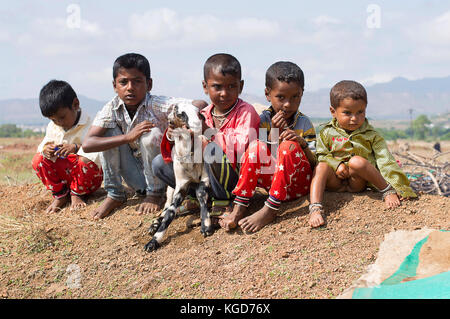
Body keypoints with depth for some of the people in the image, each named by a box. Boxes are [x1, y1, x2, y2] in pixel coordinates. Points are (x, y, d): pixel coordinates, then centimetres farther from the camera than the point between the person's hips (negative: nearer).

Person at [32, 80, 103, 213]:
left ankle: (76, 194, -8)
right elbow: (44, 144, 8)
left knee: (85, 161, -38)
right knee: (38, 159, -16)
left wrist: (76, 148, -42)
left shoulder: (89, 126, -17)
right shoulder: (52, 127, 5)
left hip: (89, 177, -5)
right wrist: (45, 149, -18)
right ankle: (60, 194, -3)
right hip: (61, 171, 5)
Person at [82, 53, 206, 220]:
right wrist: (127, 137, -36)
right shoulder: (112, 109, -13)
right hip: (137, 177, 3)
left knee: (151, 134, -29)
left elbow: (200, 105, -30)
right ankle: (115, 194, -1)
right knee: (109, 131, -16)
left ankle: (156, 193, -6)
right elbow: (87, 145, -25)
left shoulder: (157, 105, -21)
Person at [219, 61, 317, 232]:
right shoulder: (264, 119, 2)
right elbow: (259, 155, -3)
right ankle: (239, 207, -28)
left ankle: (270, 209, -31)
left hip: (299, 181, -1)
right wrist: (273, 133, -16)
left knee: (289, 146, -29)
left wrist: (302, 143, -22)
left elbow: (315, 163, -3)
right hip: (270, 177, 2)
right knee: (257, 145, -24)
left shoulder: (304, 123, -1)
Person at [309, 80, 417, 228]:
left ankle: (386, 190, -17)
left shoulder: (371, 135, 2)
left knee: (356, 161, -32)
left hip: (358, 181, -1)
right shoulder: (327, 133, 4)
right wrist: (337, 165, -17)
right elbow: (321, 155, 2)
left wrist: (393, 190, -15)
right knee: (321, 167, -30)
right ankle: (315, 209, -43)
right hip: (335, 182, 1)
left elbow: (386, 162, -4)